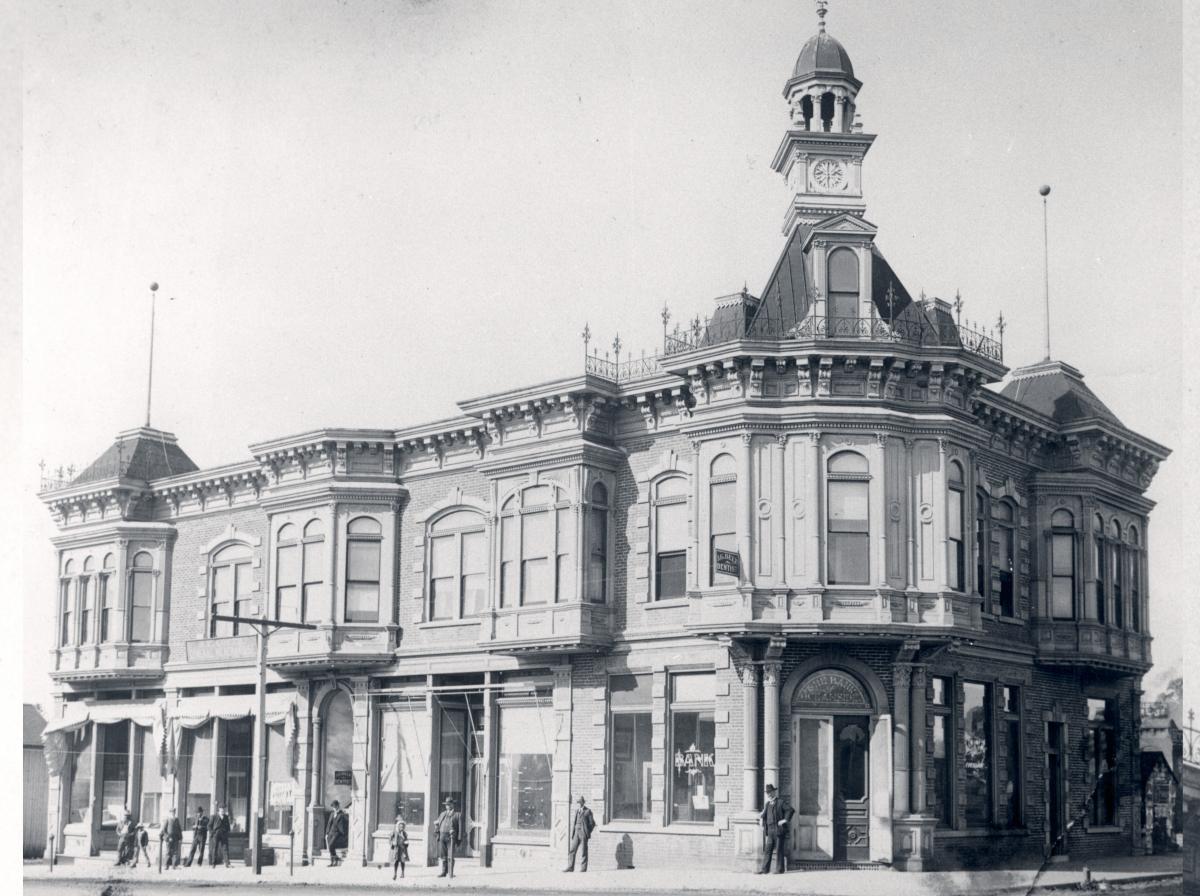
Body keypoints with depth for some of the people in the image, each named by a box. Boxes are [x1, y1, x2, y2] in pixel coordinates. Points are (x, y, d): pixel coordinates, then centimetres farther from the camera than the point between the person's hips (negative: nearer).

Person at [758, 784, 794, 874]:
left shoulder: (780, 802, -4)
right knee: (767, 850, 2)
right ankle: (765, 869, 3)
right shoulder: (767, 804, 16)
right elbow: (764, 817, 20)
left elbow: (791, 810, -14)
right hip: (770, 831, 6)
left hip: (779, 831, -6)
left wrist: (785, 820, -16)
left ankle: (779, 869, 3)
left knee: (779, 851, -2)